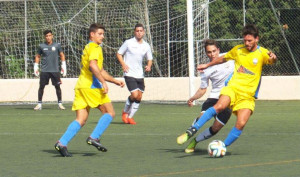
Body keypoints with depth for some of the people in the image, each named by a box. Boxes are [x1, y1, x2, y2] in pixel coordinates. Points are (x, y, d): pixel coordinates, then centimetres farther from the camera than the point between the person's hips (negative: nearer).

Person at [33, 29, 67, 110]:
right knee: (41, 86, 0)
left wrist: (63, 66, 8)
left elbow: (62, 55, 12)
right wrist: (35, 67, 10)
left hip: (55, 70, 0)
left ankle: (60, 103, 8)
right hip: (44, 70, 0)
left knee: (57, 86, -1)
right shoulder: (41, 46, 4)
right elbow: (37, 56, 15)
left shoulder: (57, 45, 3)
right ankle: (39, 104, 8)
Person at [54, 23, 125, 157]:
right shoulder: (95, 47, -3)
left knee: (81, 120, 3)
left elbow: (100, 71, 34)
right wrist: (103, 82, -22)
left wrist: (115, 81, 33)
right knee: (109, 112, 0)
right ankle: (94, 137, -12)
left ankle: (62, 143, -11)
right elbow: (93, 65, -21)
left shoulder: (87, 47, 28)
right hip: (91, 86, -9)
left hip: (80, 86, 9)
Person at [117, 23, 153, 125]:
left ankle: (130, 117, 16)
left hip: (140, 75, 5)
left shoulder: (146, 46, 8)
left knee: (139, 97, 1)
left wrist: (149, 66, -3)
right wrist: (123, 64, -13)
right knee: (134, 95, -16)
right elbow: (119, 54, 3)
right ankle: (125, 112, 10)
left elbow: (149, 59, 19)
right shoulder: (128, 43, -3)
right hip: (129, 74, -5)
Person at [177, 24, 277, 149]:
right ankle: (193, 130, -31)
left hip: (248, 96, -1)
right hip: (233, 88, 1)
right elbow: (223, 58, 29)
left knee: (241, 124, -20)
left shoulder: (262, 53, 0)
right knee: (220, 106, -30)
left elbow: (271, 61, -22)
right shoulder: (238, 50, 11)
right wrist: (207, 65, 38)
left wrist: (273, 58, -46)